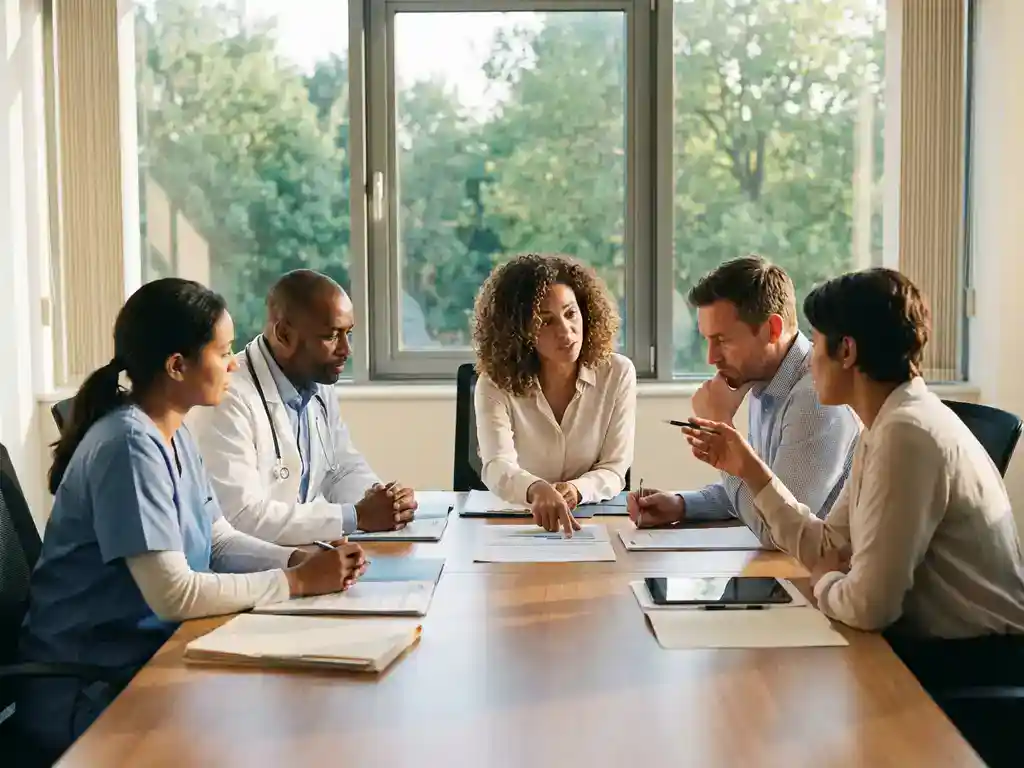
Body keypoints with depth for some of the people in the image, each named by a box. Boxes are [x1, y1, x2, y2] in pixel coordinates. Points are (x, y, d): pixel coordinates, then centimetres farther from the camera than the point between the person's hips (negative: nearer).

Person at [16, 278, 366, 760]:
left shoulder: (173, 433, 6)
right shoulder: (129, 446, -23)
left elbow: (219, 542, 9)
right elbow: (173, 594, -28)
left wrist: (300, 560, -8)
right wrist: (297, 582, -20)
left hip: (149, 652, 8)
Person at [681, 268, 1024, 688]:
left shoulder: (907, 434, -24)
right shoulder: (889, 423, 8)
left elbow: (867, 605, -26)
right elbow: (827, 548, 9)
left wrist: (825, 583, -5)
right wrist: (750, 468, 8)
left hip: (971, 665, -8)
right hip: (935, 641, 8)